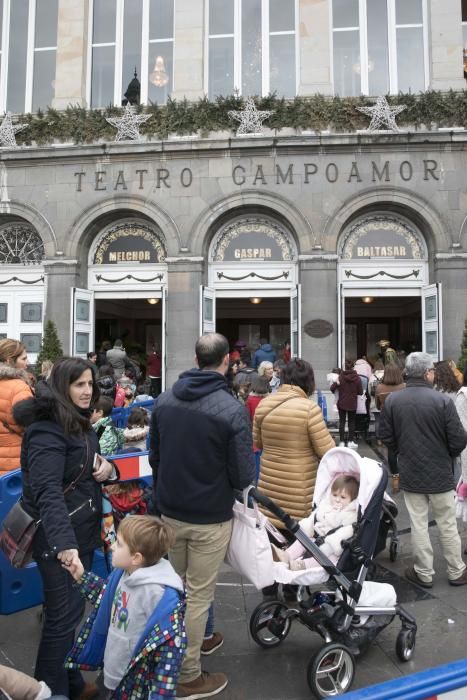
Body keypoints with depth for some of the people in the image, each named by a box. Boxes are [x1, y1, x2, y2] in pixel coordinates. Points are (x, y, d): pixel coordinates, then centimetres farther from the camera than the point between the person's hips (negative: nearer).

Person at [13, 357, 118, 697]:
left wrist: (108, 468, -3)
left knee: (72, 609, 20)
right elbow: (47, 492, -31)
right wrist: (64, 542, -42)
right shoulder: (47, 430, -20)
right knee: (64, 614, 2)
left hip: (81, 531, 9)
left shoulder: (80, 423, 9)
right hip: (57, 538, -9)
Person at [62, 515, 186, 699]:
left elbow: (172, 646, -25)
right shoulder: (123, 573, -8)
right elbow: (107, 600, 12)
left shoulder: (162, 595, -31)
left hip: (138, 685, -7)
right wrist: (81, 577, 4)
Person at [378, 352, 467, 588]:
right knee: (447, 526, 15)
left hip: (410, 474, 2)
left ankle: (424, 573, 24)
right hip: (440, 473, -2)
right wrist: (447, 454, 8)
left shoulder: (392, 400, -9)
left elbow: (385, 436, -3)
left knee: (418, 526, 12)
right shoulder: (442, 400, -18)